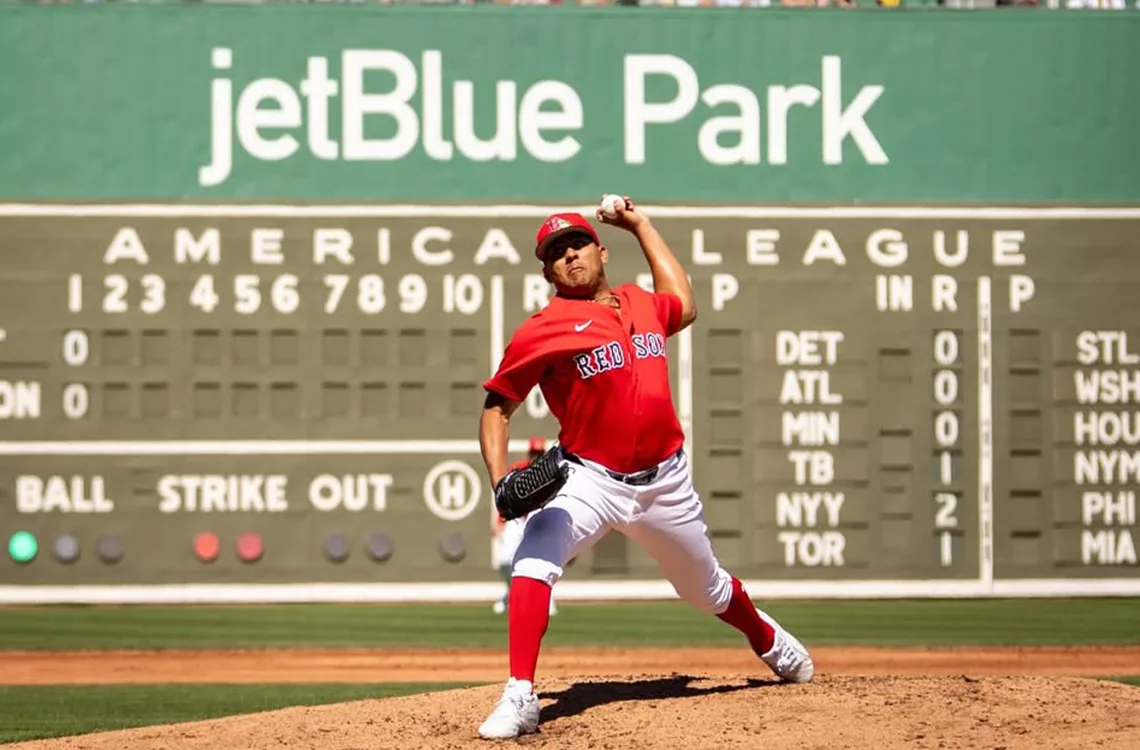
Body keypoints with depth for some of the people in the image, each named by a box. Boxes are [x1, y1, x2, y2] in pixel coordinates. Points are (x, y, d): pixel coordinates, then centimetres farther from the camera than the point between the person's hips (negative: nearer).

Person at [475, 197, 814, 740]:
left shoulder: (641, 304, 6)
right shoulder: (542, 330, -10)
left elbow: (684, 307, 31)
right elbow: (497, 406, -5)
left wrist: (641, 225, 28)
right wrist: (499, 477, -21)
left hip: (665, 482, 4)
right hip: (589, 480, -4)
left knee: (705, 588, 22)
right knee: (532, 562, -30)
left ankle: (768, 640, 53)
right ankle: (520, 699, -31)